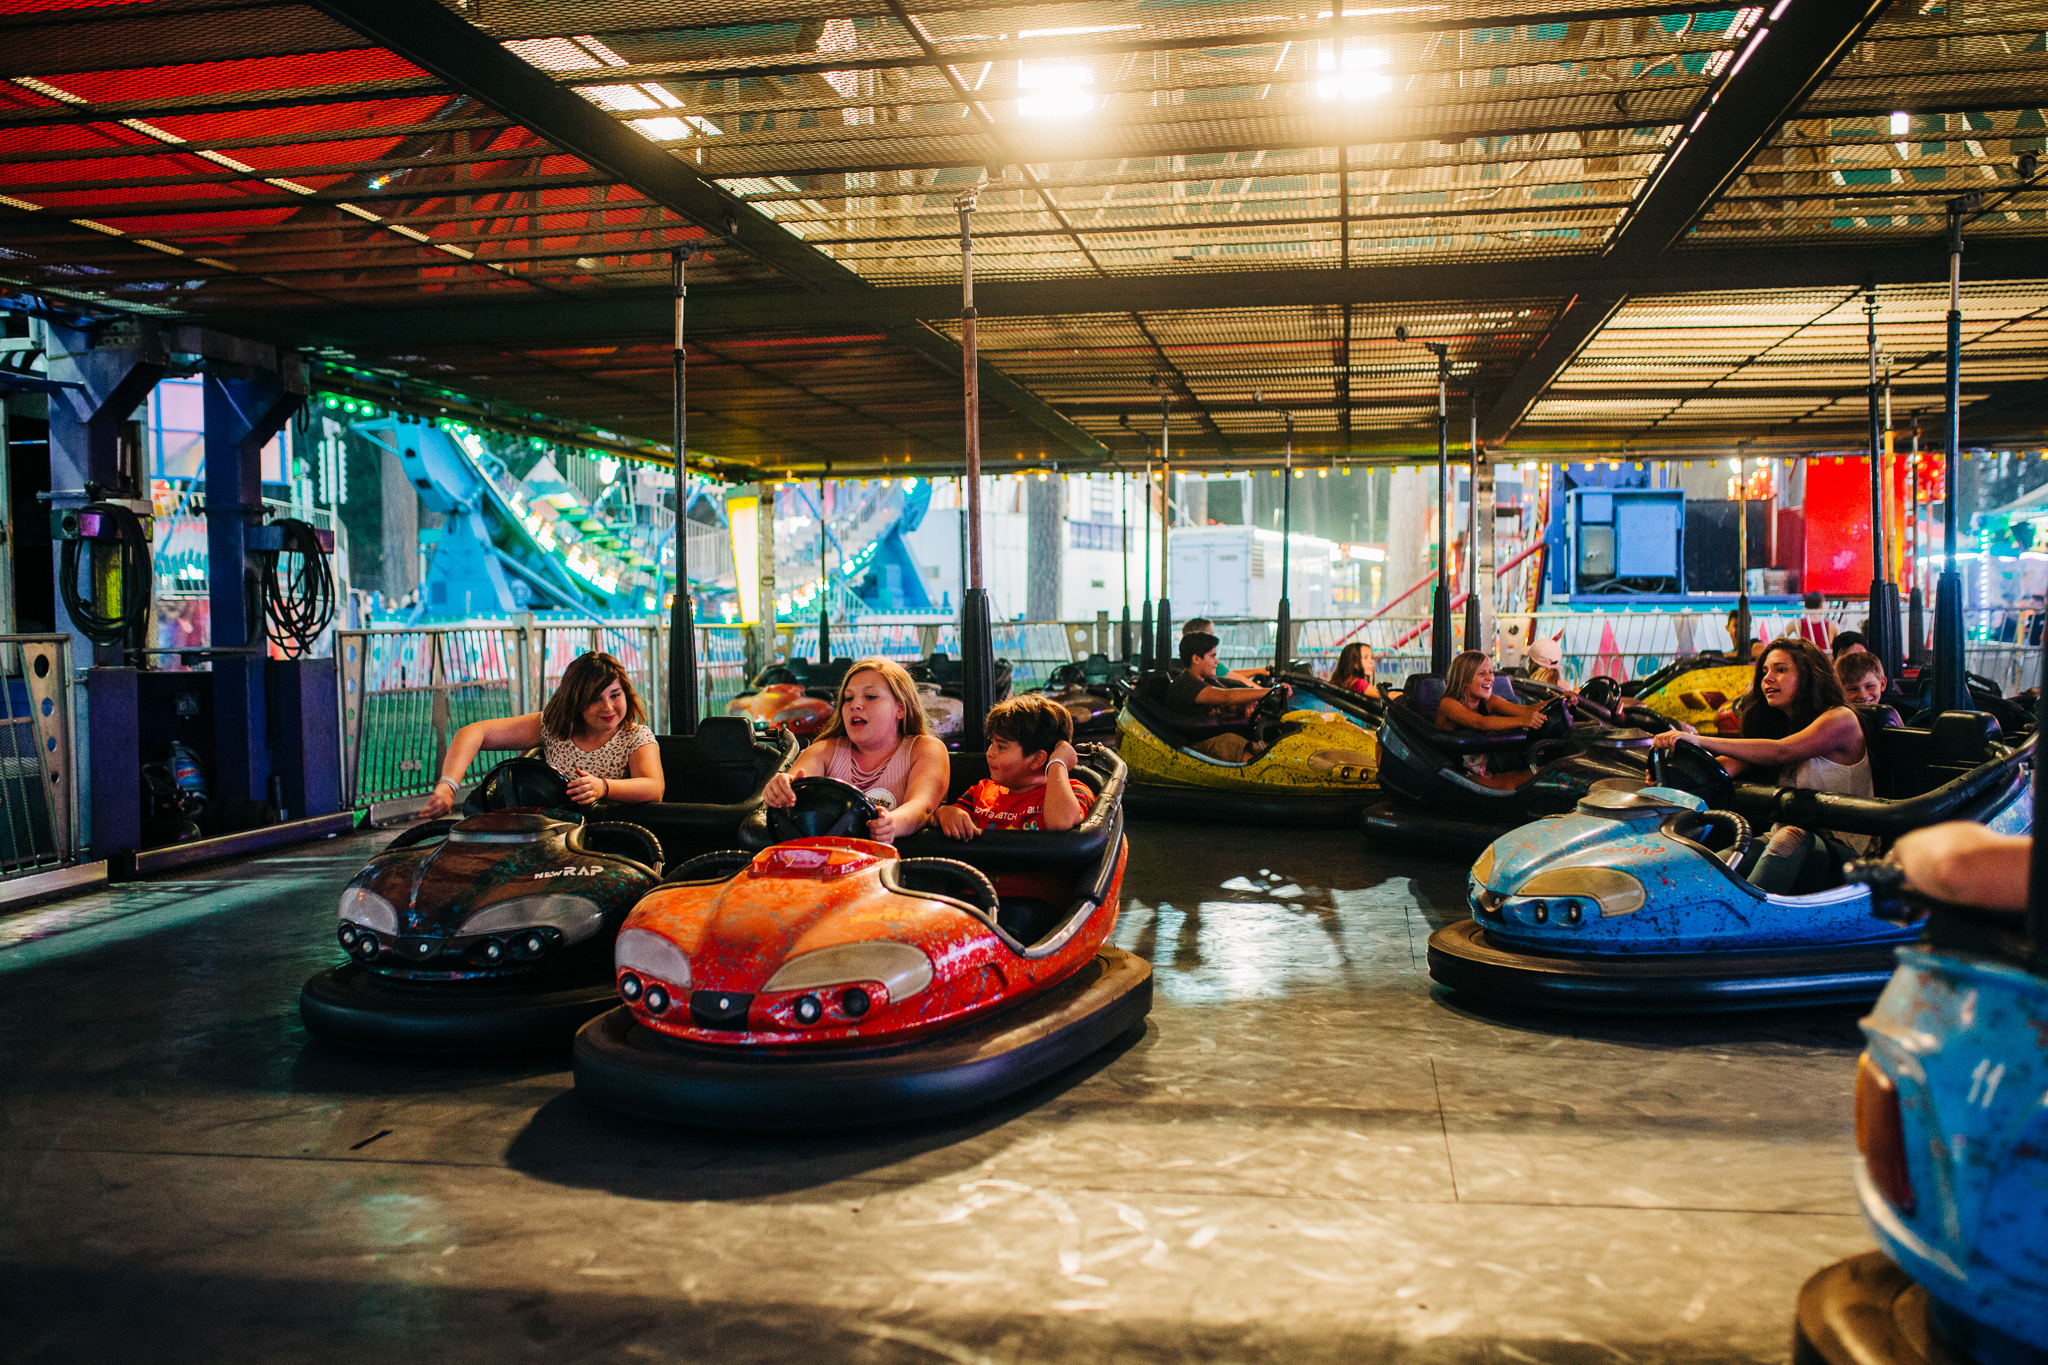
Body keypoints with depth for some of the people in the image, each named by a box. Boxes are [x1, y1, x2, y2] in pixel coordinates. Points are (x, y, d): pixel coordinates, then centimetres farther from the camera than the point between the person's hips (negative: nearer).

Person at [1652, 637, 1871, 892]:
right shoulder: (1779, 725, 17)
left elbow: (1780, 752, -24)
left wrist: (1699, 740, -34)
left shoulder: (1841, 719, -5)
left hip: (1843, 854, -7)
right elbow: (1731, 765, 0)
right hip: (1782, 837, 7)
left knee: (1792, 837, -39)